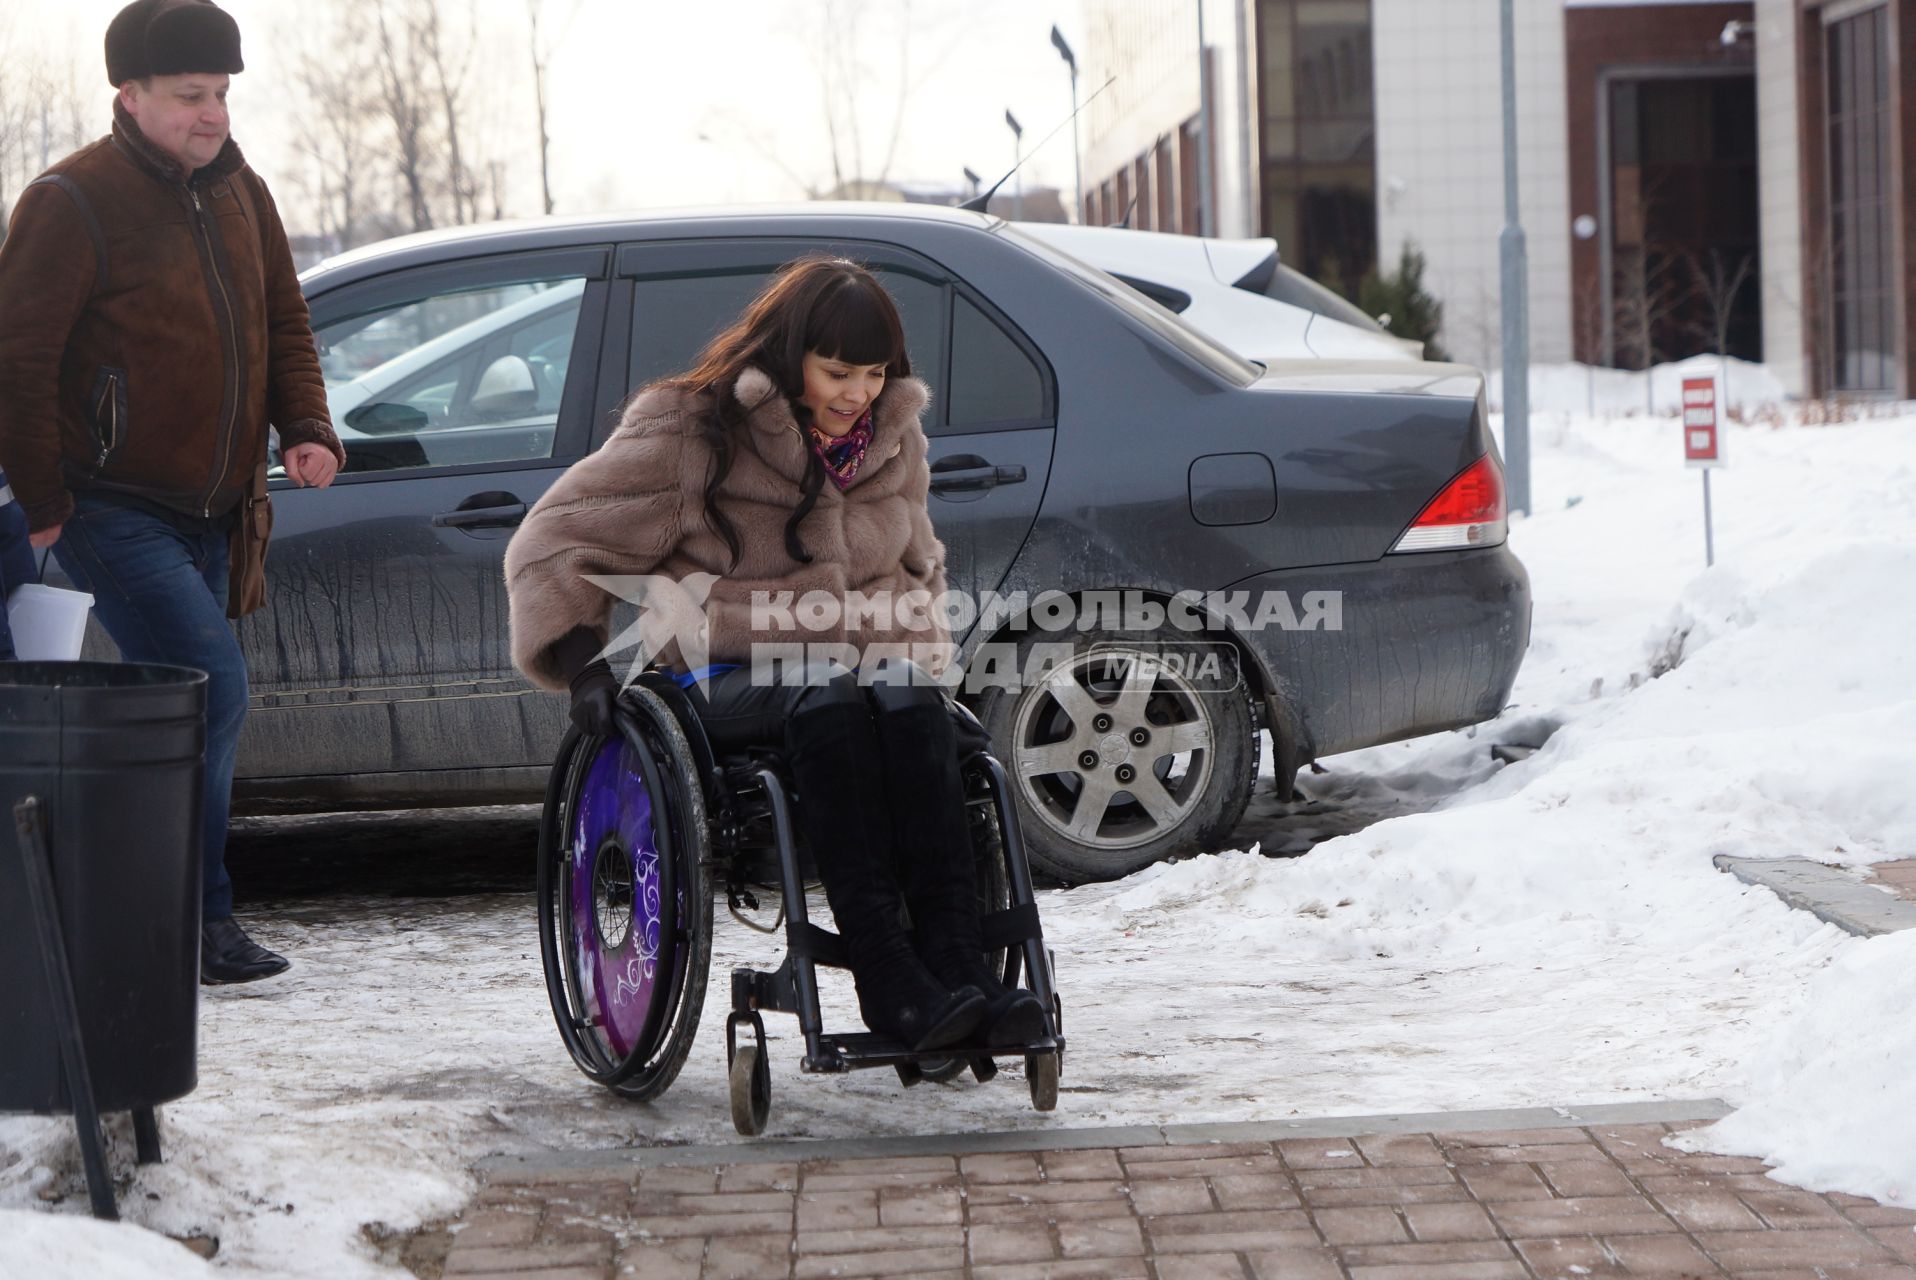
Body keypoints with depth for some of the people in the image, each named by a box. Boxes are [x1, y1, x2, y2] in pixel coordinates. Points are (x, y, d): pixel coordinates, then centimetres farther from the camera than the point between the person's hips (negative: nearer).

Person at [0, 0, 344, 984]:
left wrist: (306, 429, 2)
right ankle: (197, 922, -10)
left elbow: (283, 327, 19)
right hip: (112, 512, -8)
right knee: (212, 690, -17)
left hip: (207, 517, 8)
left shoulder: (239, 193, 11)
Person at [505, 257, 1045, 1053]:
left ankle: (954, 954, -44)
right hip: (724, 681, -4)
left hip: (861, 663, 4)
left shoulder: (893, 442, 17)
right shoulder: (688, 434, 0)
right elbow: (554, 542, 1)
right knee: (830, 704, -38)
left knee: (910, 706, -34)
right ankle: (884, 975, -46)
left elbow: (918, 570, 33)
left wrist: (923, 656, 15)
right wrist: (582, 658, -10)